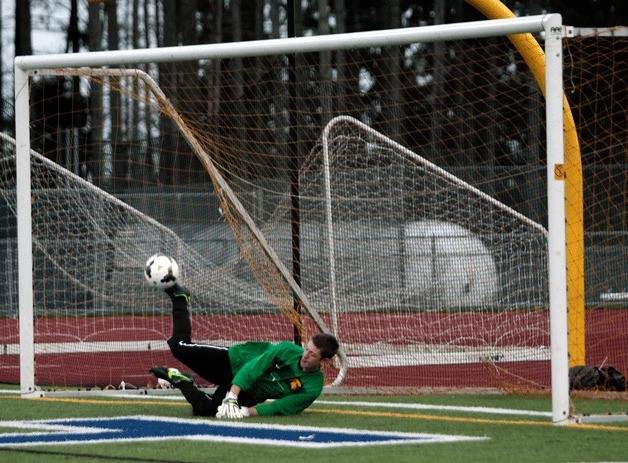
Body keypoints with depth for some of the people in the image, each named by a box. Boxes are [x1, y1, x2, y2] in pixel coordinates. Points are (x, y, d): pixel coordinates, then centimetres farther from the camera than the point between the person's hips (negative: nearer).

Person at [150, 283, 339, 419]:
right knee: (180, 348, -1)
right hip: (235, 360, 0)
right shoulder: (289, 350, -23)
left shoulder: (313, 388, -25)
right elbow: (255, 366, -24)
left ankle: (181, 381, 16)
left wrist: (246, 411, -36)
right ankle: (180, 297, 25)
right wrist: (231, 397, -35)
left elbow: (279, 408, -25)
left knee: (204, 410, -17)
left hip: (248, 395, 0)